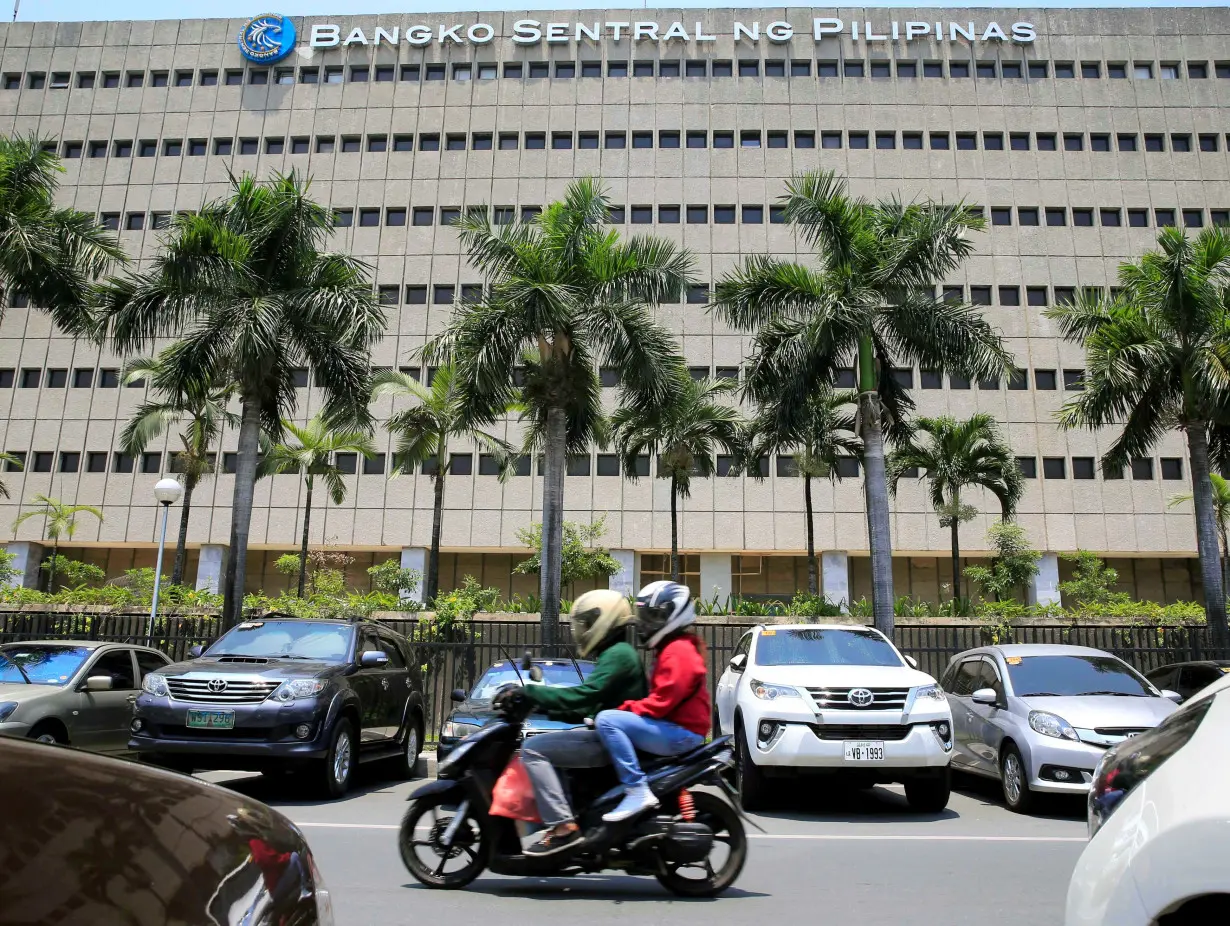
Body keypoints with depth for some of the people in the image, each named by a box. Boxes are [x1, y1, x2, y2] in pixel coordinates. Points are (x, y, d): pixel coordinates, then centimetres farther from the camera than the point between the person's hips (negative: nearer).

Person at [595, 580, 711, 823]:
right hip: (675, 727, 11)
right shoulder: (674, 647, 18)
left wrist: (626, 708, -16)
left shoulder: (678, 651, -14)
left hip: (680, 732, -11)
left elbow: (663, 701, -22)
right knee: (612, 718, 22)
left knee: (607, 720, -23)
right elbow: (661, 696, 18)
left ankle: (637, 791, -26)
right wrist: (628, 707, 8)